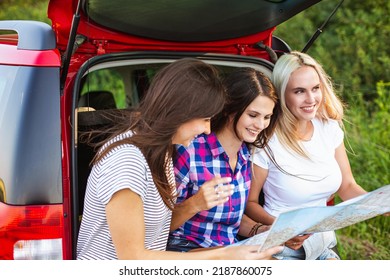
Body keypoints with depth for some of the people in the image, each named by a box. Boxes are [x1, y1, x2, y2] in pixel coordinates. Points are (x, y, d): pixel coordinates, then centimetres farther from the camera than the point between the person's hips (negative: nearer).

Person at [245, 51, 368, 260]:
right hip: (283, 250, -5)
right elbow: (250, 202, -9)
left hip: (324, 245, 5)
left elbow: (347, 187, 8)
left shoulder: (329, 128, 1)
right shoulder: (266, 143, -17)